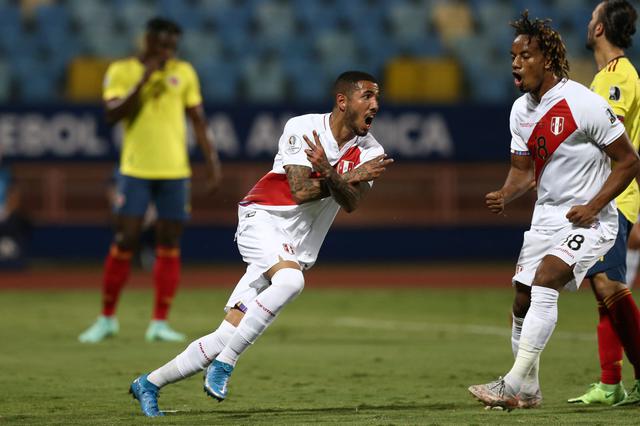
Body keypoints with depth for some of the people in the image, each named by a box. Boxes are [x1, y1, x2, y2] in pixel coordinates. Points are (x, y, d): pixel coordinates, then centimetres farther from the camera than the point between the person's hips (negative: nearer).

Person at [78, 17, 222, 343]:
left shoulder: (183, 72, 6)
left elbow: (198, 120, 10)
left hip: (174, 172, 2)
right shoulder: (121, 71, 0)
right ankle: (107, 319, 9)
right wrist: (143, 81, -18)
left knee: (169, 247, 0)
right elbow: (113, 114, -12)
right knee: (124, 243, -4)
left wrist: (212, 161, 3)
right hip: (135, 170, -2)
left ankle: (160, 323, 5)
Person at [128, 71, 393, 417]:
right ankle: (223, 365, -27)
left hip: (295, 250, 5)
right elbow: (300, 191, -18)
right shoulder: (302, 128, -10)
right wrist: (351, 177, -20)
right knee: (291, 279, -37)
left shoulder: (370, 152, 2)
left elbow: (350, 203, -15)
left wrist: (329, 173, -33)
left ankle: (149, 384, 14)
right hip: (263, 219, -5)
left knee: (227, 336, -3)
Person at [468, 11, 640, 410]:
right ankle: (528, 390, 22)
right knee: (522, 300, 6)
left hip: (589, 219, -8)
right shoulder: (521, 110, 4)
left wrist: (591, 208, -20)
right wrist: (506, 195, -11)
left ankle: (514, 384, -27)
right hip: (546, 215, 8)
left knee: (544, 282, -25)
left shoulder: (584, 104, -18)